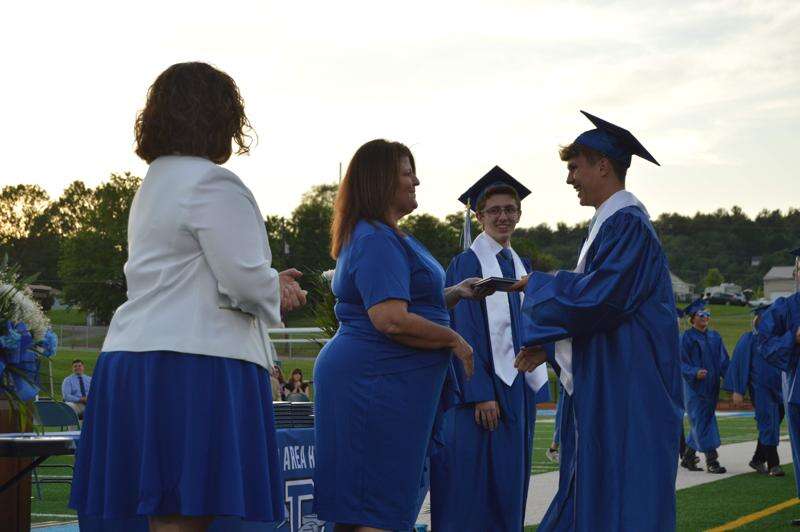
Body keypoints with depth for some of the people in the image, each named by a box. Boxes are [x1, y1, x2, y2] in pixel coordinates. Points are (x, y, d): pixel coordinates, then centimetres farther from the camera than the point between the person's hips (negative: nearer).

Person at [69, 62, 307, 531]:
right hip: (195, 365, -9)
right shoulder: (212, 183, -9)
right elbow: (244, 282, -15)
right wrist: (278, 290, 7)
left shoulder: (154, 182, 22)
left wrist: (270, 283, 21)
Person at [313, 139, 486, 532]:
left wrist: (454, 293, 13)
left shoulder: (381, 235, 18)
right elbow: (391, 321, -26)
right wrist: (453, 340, -12)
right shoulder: (378, 241, -16)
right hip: (379, 381, -11)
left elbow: (404, 303, 27)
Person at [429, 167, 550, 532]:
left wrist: (536, 387, 12)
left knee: (511, 484, 9)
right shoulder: (467, 264, -7)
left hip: (519, 386, 8)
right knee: (477, 486, -7)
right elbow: (464, 332, -13)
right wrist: (481, 395, -19)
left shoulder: (521, 266, 15)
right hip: (483, 383, -7)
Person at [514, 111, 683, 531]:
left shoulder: (627, 224, -14)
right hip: (599, 388, 10)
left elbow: (599, 299, -21)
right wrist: (549, 343, 14)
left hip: (623, 396, -10)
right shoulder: (611, 223, 18)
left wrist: (539, 286, -6)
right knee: (586, 495, 11)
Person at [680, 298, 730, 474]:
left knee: (701, 424, 11)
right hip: (695, 387, -6)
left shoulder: (715, 337, 12)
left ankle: (688, 458, 22)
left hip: (711, 386, 6)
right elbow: (681, 362, -9)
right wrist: (695, 373, -26)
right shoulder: (686, 337, -6)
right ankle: (711, 460, -7)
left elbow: (724, 361, 12)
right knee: (701, 422, -7)